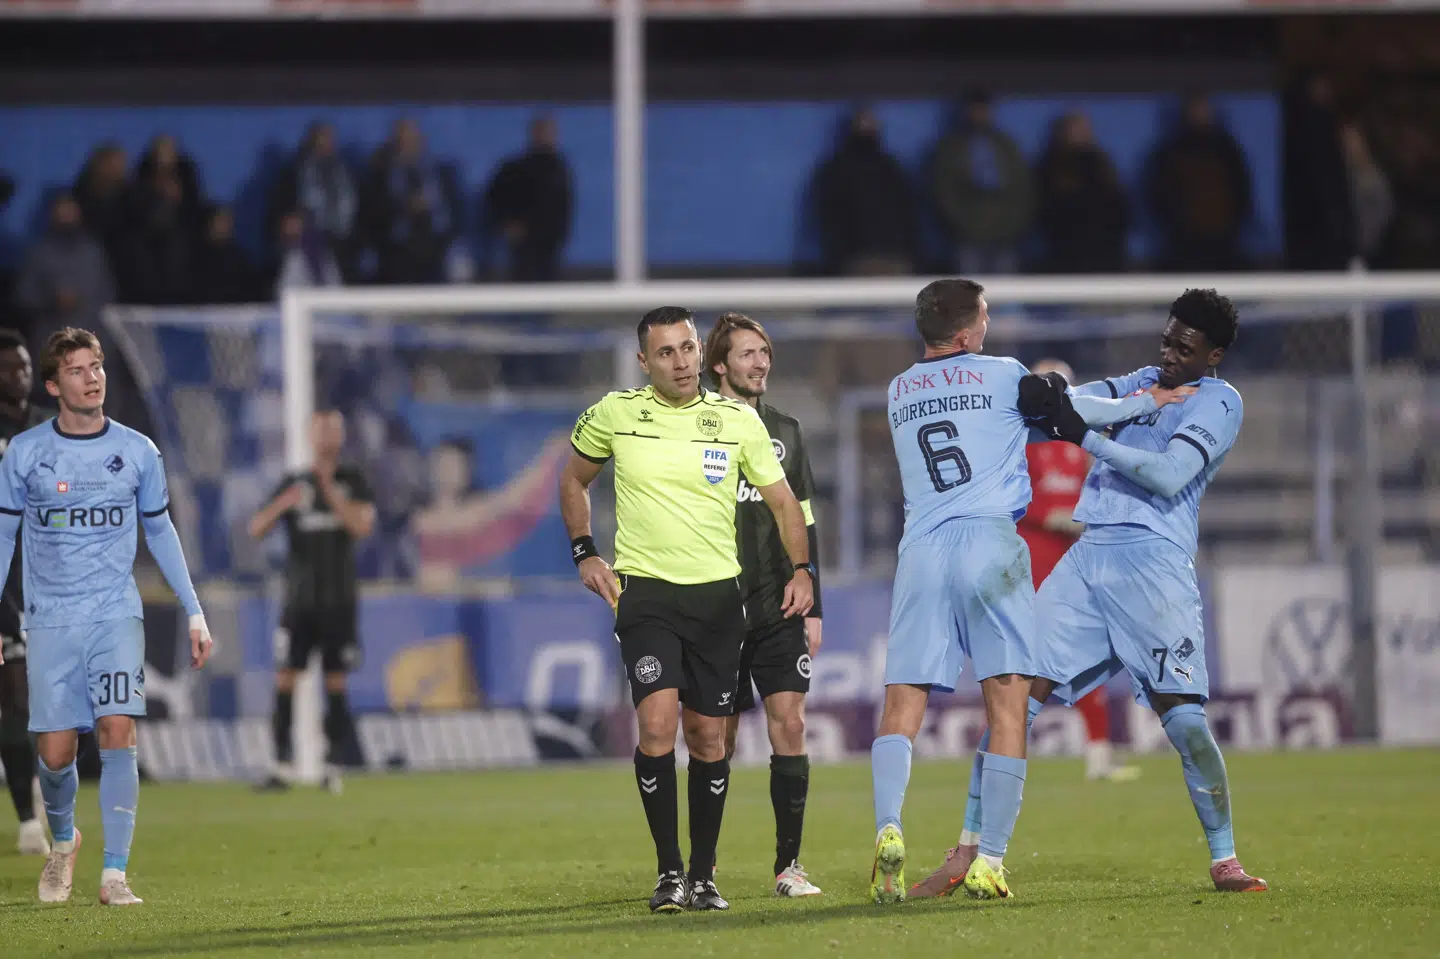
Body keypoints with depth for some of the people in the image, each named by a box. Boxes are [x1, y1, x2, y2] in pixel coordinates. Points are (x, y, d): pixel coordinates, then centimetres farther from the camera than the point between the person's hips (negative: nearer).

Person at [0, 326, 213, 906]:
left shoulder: (137, 452, 4)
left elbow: (160, 531, 14)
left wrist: (194, 612, 11)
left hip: (117, 617, 0)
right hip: (50, 620, 0)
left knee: (117, 732, -17)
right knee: (55, 754, -2)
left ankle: (114, 874, -16)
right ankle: (63, 842, 30)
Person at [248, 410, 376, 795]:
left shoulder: (353, 481, 4)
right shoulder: (294, 484, 8)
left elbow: (362, 525, -11)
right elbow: (256, 528, 0)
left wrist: (330, 491, -16)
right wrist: (282, 504, -19)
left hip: (338, 601, -1)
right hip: (299, 600, 1)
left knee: (335, 684, 0)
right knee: (284, 681, -7)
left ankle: (333, 767, 7)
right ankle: (282, 767, -6)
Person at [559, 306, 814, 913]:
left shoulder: (738, 421, 2)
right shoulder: (615, 414, 0)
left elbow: (782, 501, 10)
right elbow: (574, 481, 17)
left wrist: (802, 568, -3)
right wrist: (585, 553, 7)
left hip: (718, 594, 2)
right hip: (645, 594, -2)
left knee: (708, 736, 3)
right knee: (658, 724, -17)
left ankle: (704, 875, 14)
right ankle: (668, 871, -8)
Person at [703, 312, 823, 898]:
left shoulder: (785, 432, 14)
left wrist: (811, 607, 13)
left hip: (779, 609, 3)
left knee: (789, 726, -7)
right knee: (718, 738, 1)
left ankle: (788, 866, -4)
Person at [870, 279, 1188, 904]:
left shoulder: (898, 393, 19)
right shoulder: (1002, 376, 4)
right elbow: (1076, 412, 10)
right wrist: (1146, 402, 25)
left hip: (920, 549, 3)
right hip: (989, 543, -3)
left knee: (903, 705, 2)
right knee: (1008, 706, 0)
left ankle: (888, 828, -23)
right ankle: (989, 861, -7)